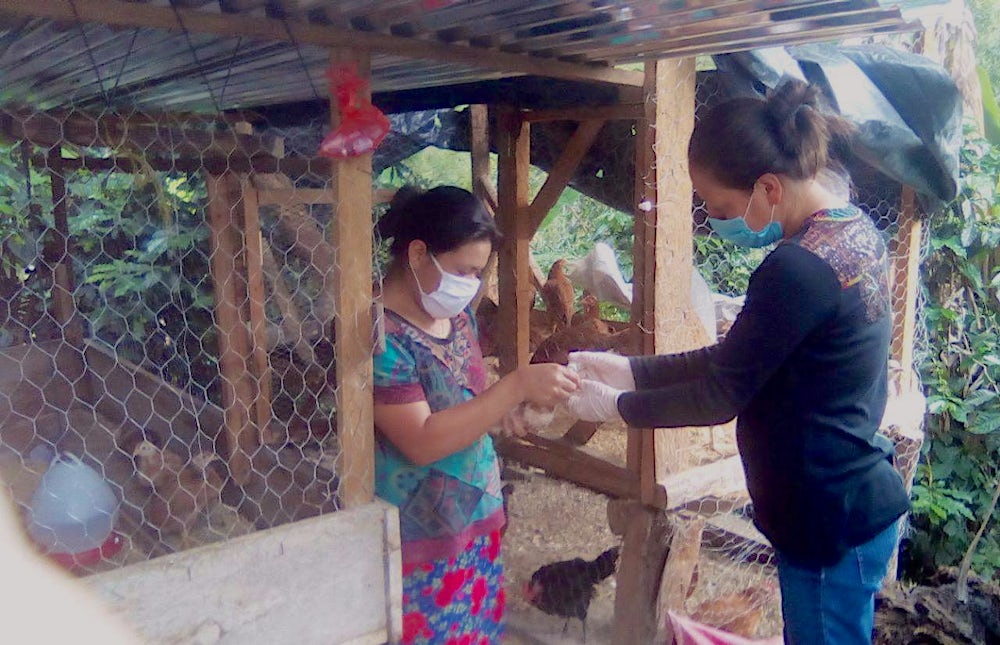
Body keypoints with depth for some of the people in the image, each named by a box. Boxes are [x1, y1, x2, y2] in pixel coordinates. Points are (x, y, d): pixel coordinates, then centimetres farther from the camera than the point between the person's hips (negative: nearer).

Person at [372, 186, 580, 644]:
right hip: (416, 543, -7)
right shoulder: (380, 335, -21)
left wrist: (500, 405, -2)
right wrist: (516, 387, -29)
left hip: (476, 522, 8)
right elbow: (422, 442, -26)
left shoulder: (457, 316, 4)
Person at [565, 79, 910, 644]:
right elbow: (736, 359, 5)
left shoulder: (799, 269, -28)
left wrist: (614, 403, -6)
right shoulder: (856, 230, 3)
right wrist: (628, 369, 2)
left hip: (833, 523, -9)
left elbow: (718, 397, -19)